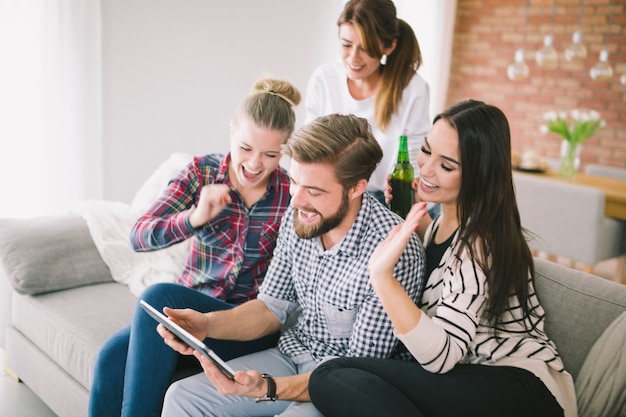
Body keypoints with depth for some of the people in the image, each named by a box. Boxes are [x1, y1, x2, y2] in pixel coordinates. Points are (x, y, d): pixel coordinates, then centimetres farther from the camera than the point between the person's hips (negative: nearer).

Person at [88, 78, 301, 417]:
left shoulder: (292, 193, -6)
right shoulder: (201, 172, 0)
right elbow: (139, 237, -8)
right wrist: (194, 218, -24)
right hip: (191, 307, 3)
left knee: (158, 298, -29)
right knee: (112, 357, -24)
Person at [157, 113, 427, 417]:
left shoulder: (395, 253, -28)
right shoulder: (299, 216, -8)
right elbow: (273, 307, 4)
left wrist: (267, 388, -33)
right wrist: (207, 324, -14)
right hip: (292, 354, 6)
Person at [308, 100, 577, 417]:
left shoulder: (481, 243, -17)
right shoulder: (445, 222, 9)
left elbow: (440, 356, -23)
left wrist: (382, 275, -32)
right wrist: (403, 220, 14)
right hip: (474, 378, 8)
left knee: (334, 377, -24)